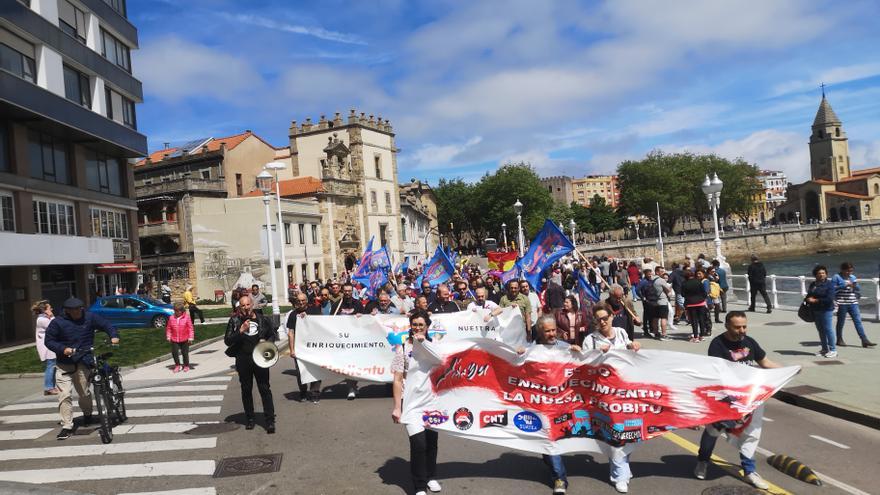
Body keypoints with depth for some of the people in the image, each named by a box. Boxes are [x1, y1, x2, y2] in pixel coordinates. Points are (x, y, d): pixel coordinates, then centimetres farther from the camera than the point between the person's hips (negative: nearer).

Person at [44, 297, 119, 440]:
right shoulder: (57, 322, -3)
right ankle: (67, 426, -3)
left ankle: (87, 414, 39)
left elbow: (105, 325, 8)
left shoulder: (89, 318, 1)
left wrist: (114, 336, -10)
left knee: (84, 393, 8)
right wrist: (62, 349, -17)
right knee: (64, 395, -9)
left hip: (83, 363, 1)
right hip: (64, 365, -1)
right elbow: (49, 341, 0)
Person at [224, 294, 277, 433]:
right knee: (246, 390, 12)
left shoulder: (262, 319, 3)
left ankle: (270, 421, 0)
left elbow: (274, 335, 13)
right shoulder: (234, 321, 2)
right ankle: (249, 419, 26)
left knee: (265, 389, -2)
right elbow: (227, 341, -4)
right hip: (243, 360, 1)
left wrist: (267, 342, -7)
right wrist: (241, 330, -16)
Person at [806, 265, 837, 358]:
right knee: (820, 330, 11)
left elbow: (829, 299, -16)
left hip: (826, 310, -6)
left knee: (828, 329, -6)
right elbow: (809, 295, 22)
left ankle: (833, 350, 1)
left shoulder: (829, 284, -7)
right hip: (815, 311, 7)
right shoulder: (812, 284, 13)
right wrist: (809, 299, 0)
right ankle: (824, 349, 19)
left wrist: (815, 300, -16)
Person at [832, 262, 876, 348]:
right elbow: (833, 289, -12)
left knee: (858, 321, -1)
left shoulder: (853, 277, 14)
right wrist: (845, 285, -17)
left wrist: (855, 286, -5)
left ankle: (864, 340, -3)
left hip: (853, 303, 5)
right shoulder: (837, 277, -3)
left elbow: (858, 291, 17)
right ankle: (839, 340, 18)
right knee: (841, 322, 5)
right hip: (842, 304, -5)